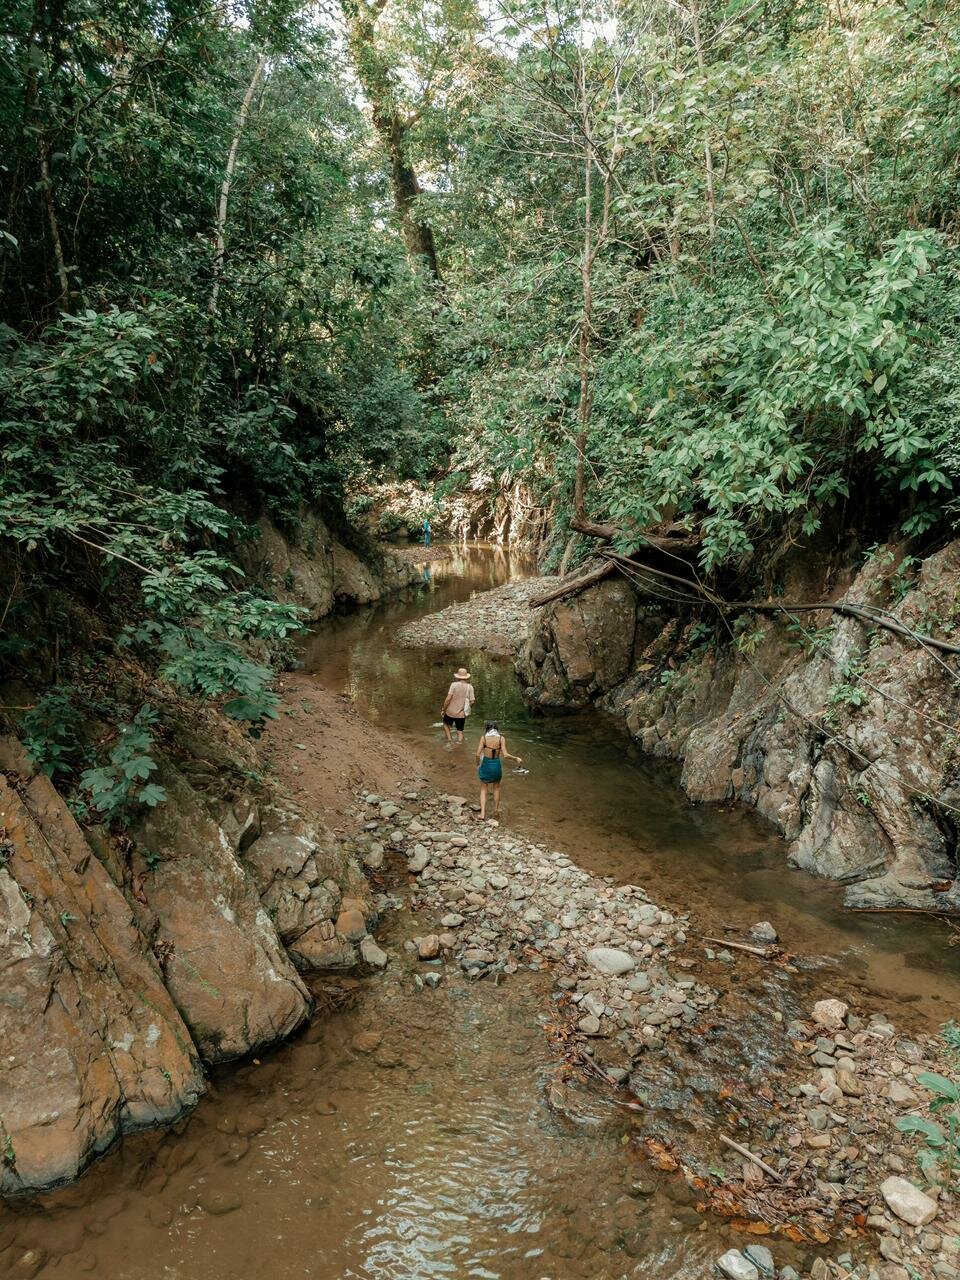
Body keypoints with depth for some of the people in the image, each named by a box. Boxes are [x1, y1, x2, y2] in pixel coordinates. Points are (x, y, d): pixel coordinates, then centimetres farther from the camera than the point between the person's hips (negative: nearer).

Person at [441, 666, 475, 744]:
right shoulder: (470, 687, -6)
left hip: (451, 711, -1)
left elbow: (448, 698, -17)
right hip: (461, 714, 1)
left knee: (446, 724, 26)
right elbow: (472, 701, -6)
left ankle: (450, 739, 16)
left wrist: (443, 709, -4)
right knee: (460, 732, 15)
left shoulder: (454, 685, -13)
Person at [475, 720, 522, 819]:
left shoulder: (484, 738, -9)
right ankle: (496, 811, 32)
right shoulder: (501, 738, -8)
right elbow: (505, 755, -15)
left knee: (483, 789, 15)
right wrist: (516, 758, 0)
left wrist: (478, 762, 8)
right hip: (496, 765, 1)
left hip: (486, 764, -1)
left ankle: (482, 813, 3)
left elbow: (478, 754, -13)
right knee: (496, 787, 25)